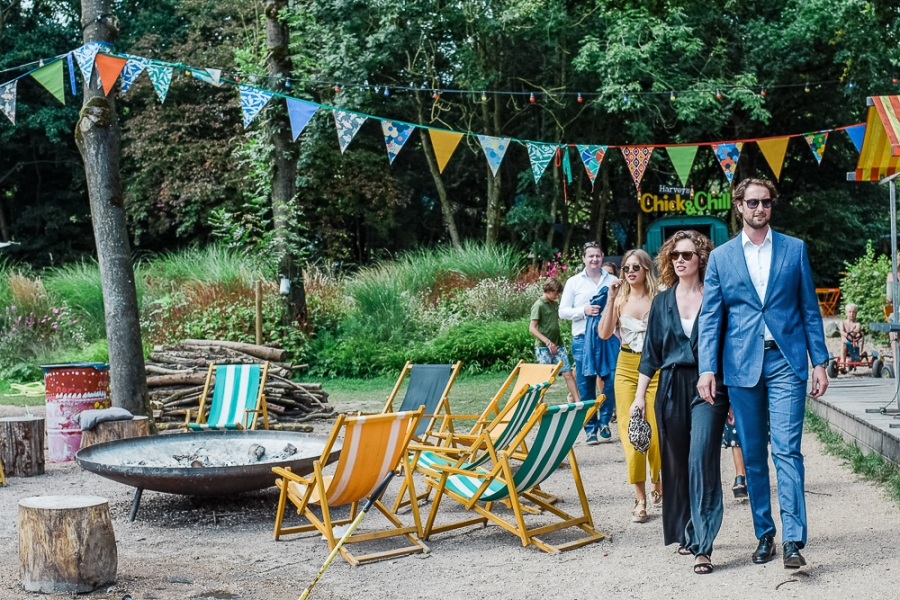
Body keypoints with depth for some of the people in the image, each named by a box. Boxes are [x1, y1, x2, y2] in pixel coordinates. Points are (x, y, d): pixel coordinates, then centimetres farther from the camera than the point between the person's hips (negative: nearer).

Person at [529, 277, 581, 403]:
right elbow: (532, 328, -14)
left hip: (558, 345, 6)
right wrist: (547, 342, -20)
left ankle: (577, 401, 1)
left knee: (568, 373, 0)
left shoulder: (555, 304, 11)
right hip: (544, 348, -6)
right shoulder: (539, 305, -9)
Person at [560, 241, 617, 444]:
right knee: (585, 386, 2)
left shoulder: (612, 281, 8)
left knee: (611, 382, -5)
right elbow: (563, 311, 5)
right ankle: (591, 428, 11)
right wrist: (583, 311, -11)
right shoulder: (574, 282, 7)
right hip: (583, 339, 0)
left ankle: (604, 423, 12)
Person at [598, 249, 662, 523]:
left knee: (656, 432, -2)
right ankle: (640, 498, 2)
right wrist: (611, 300, -10)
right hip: (626, 367, 3)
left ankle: (658, 484, 27)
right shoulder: (620, 299, 6)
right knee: (630, 431, -3)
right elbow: (604, 333, -6)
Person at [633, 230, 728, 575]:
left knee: (702, 459, -15)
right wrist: (640, 395, 8)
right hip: (671, 387, 4)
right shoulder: (662, 302, 10)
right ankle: (686, 533, 24)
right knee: (676, 464, 8)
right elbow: (651, 352, 13)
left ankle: (703, 546, -13)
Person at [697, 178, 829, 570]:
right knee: (752, 455, 7)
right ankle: (764, 534, 17)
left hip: (786, 361, -1)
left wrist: (820, 362, 1)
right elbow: (710, 317, 4)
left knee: (787, 449, -10)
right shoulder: (721, 257, 8)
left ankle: (793, 540, -10)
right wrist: (707, 368, -7)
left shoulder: (794, 249, 7)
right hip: (741, 364, 1)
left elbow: (810, 309, 8)